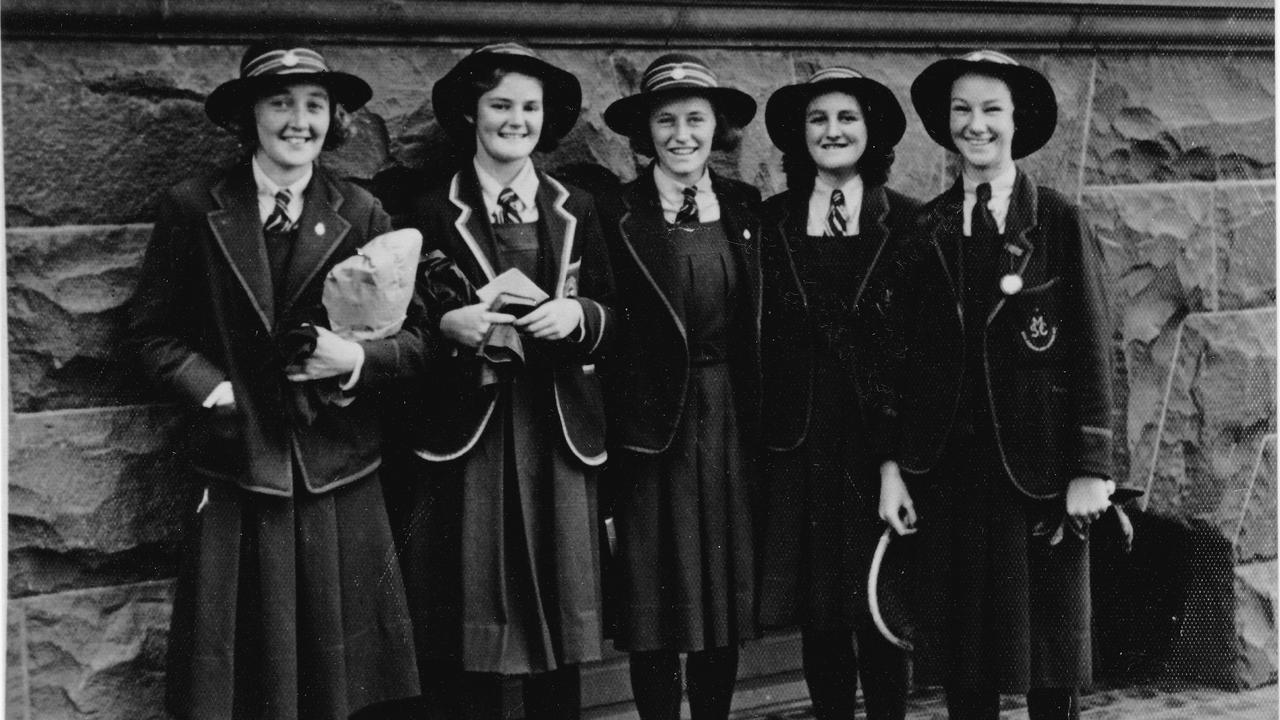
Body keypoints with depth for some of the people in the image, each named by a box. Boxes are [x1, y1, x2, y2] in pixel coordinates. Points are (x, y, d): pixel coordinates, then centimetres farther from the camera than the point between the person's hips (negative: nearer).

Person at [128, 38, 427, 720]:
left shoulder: (363, 216, 5)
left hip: (340, 483, 1)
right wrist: (214, 390, -9)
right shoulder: (193, 208, 3)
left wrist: (358, 359, -13)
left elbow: (416, 337, 5)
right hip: (236, 483, -1)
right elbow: (153, 330, 5)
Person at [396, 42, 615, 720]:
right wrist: (447, 323, -16)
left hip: (557, 434, 2)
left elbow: (611, 318, 11)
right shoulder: (433, 212, 5)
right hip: (465, 433, -2)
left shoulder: (577, 210, 13)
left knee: (556, 610, 3)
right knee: (470, 630, -2)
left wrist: (579, 315, -10)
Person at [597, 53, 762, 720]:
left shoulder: (746, 209, 7)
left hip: (730, 423, 3)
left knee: (725, 590, 8)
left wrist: (761, 428, -1)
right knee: (654, 607, 2)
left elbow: (758, 330, 5)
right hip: (649, 424, -3)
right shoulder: (617, 215, -1)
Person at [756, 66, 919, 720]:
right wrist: (759, 440, -3)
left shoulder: (907, 223, 1)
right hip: (798, 446, 2)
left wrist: (898, 459, -11)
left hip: (880, 439, -2)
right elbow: (759, 341, 6)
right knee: (817, 619, 5)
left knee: (880, 615, 0)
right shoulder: (770, 223, 8)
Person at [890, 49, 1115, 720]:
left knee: (1048, 636, 6)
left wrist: (1091, 469, -8)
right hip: (948, 464, 2)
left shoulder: (1058, 219, -1)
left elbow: (1091, 348, -3)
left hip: (1039, 463, -2)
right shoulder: (925, 229, 7)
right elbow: (909, 355, 9)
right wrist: (896, 464, 3)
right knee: (963, 663, 6)